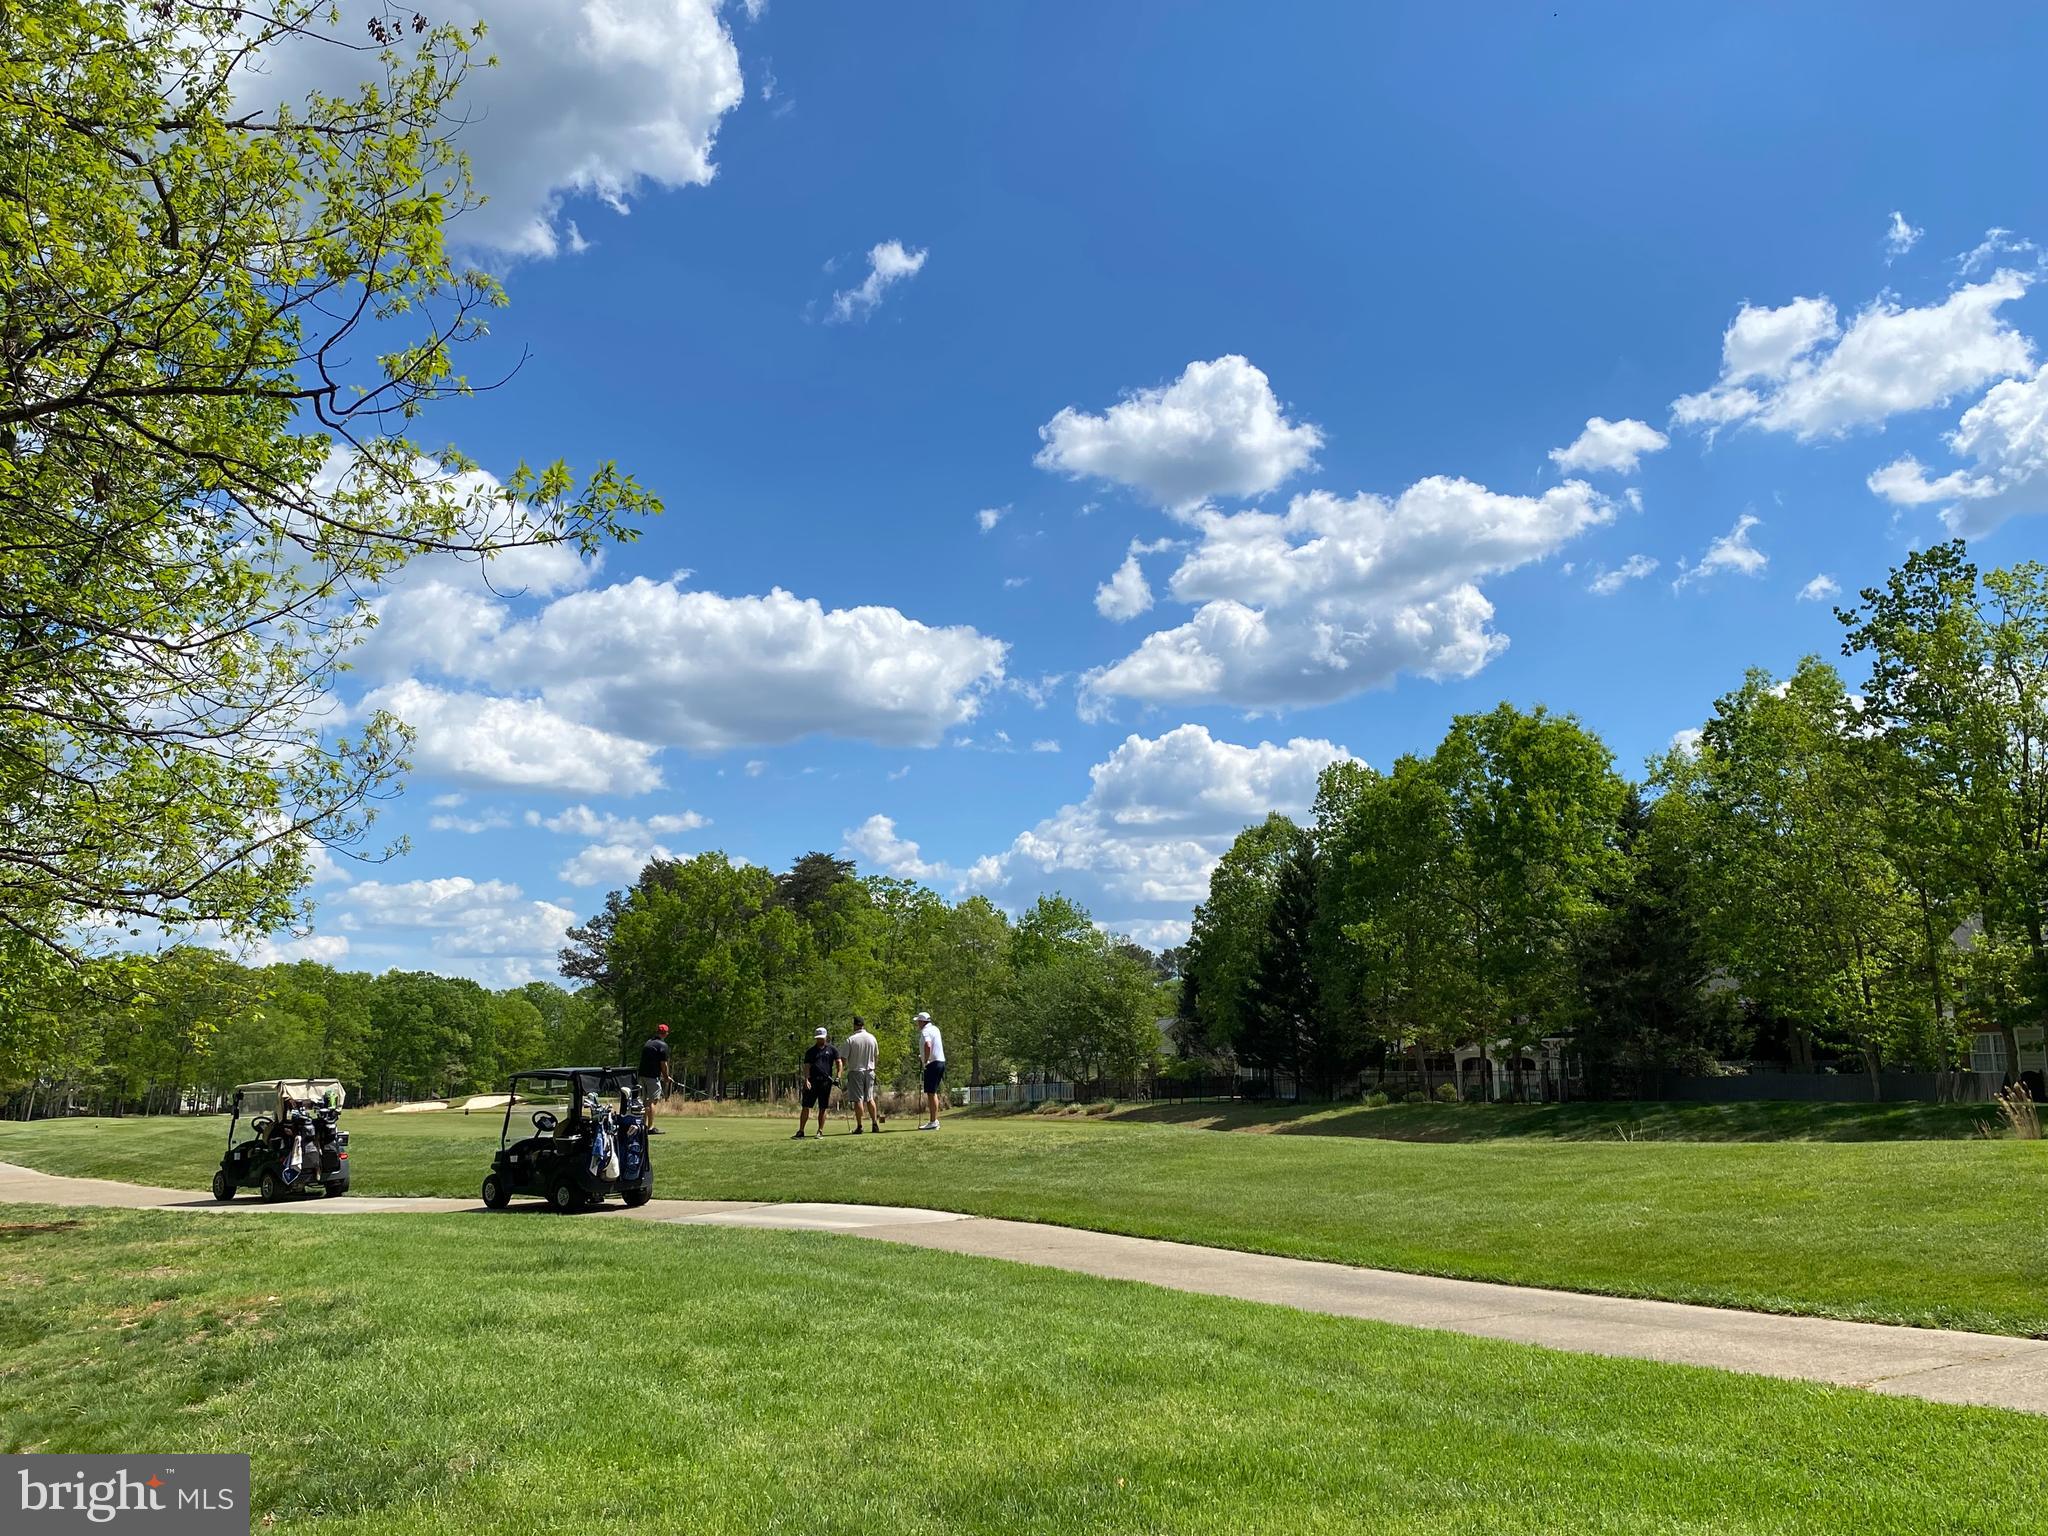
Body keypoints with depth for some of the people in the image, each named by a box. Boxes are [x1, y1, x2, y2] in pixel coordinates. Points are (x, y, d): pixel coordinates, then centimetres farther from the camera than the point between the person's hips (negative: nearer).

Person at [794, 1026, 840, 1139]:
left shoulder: (831, 1049, 8)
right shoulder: (810, 1051, 9)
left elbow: (838, 1062, 6)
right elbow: (807, 1066, 3)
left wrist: (838, 1077, -7)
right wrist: (806, 1080, -12)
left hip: (826, 1082, 0)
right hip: (812, 1082, 0)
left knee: (822, 1108, 4)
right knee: (806, 1107, -3)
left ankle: (820, 1132, 11)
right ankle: (800, 1132, 0)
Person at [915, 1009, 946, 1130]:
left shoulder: (925, 1032, -14)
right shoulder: (935, 1029, 15)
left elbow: (927, 1045, -33)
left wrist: (926, 1061, -20)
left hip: (932, 1063, -10)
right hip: (940, 1061, 10)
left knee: (931, 1093, -8)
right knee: (933, 1093, 16)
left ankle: (933, 1122, -9)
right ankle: (934, 1120, 19)